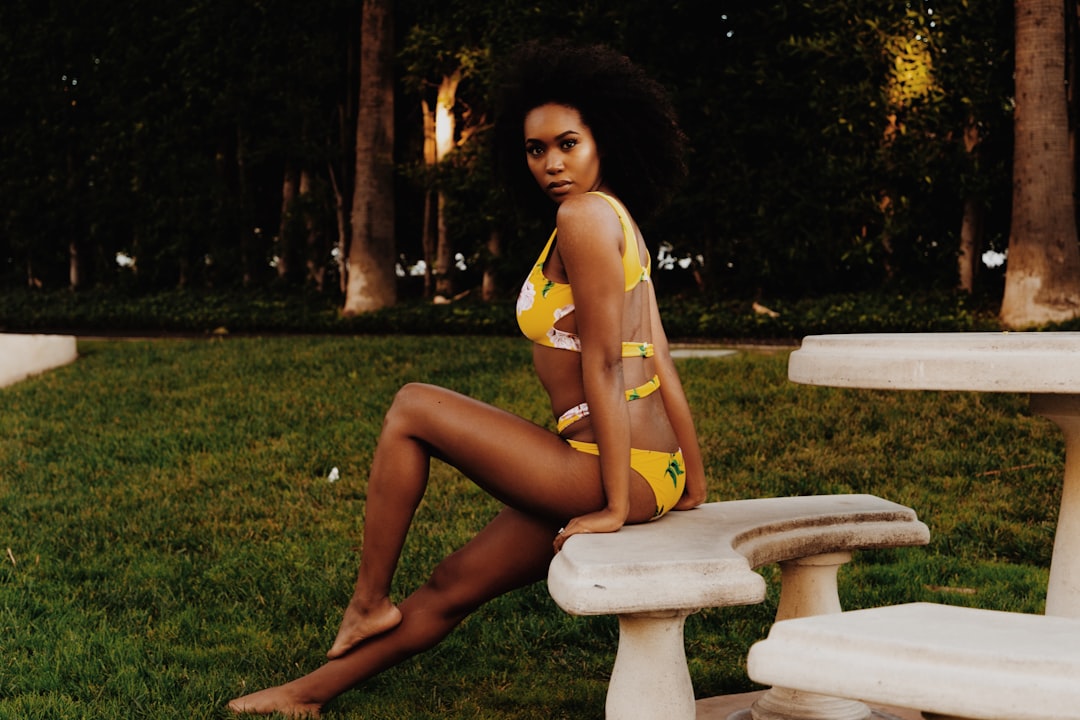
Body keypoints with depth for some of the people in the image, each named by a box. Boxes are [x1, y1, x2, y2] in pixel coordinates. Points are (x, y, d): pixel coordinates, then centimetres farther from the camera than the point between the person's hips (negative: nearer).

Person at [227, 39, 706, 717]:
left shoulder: (584, 217, -13)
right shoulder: (620, 222, 16)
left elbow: (602, 361, -18)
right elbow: (660, 364, 16)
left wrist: (615, 505, -17)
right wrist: (695, 488, 17)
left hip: (608, 471, -9)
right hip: (655, 473, 9)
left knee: (410, 409, 4)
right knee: (453, 587, 16)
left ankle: (369, 603, 13)